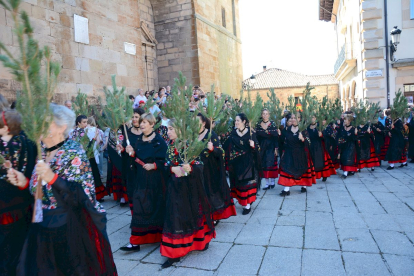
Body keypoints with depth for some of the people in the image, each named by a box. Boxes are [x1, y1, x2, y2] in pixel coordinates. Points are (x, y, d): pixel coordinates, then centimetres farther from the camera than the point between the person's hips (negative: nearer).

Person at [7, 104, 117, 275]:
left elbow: (82, 196, -23)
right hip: (44, 227, 7)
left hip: (73, 229, -6)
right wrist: (25, 182, -5)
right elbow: (41, 191, 13)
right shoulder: (41, 152, 4)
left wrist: (52, 178, -32)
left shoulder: (74, 153, -16)